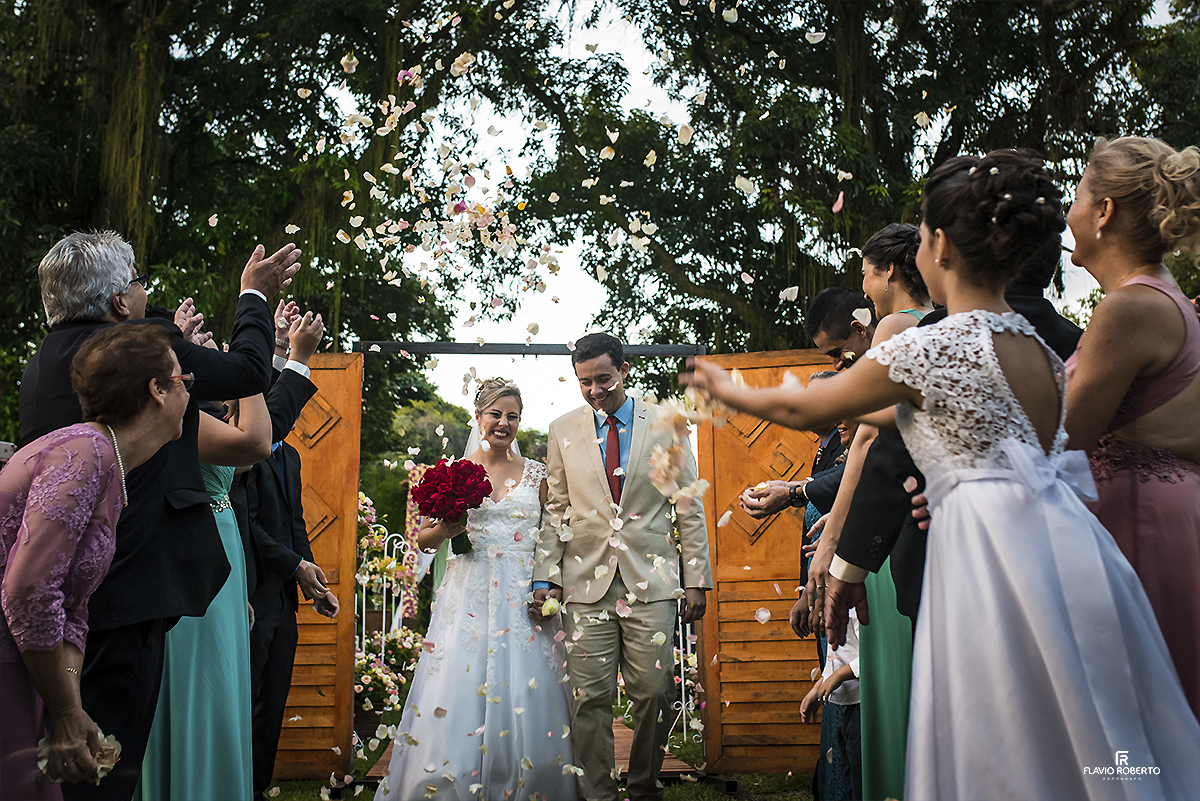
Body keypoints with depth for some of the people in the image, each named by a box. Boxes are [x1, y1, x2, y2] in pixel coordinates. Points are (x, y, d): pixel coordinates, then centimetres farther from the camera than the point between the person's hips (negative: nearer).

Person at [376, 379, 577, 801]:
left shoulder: (536, 473, 8)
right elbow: (423, 538, 10)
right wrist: (446, 529, -11)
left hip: (526, 597, 1)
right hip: (469, 594, 0)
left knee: (525, 700, -2)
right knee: (457, 696, -5)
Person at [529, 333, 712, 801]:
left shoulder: (666, 426, 5)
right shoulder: (562, 432, 8)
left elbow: (689, 508, 6)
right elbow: (556, 511, 11)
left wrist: (696, 579, 2)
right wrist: (546, 577, 2)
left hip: (651, 583, 0)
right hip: (586, 585, 1)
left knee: (654, 694, 2)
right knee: (590, 699, 0)